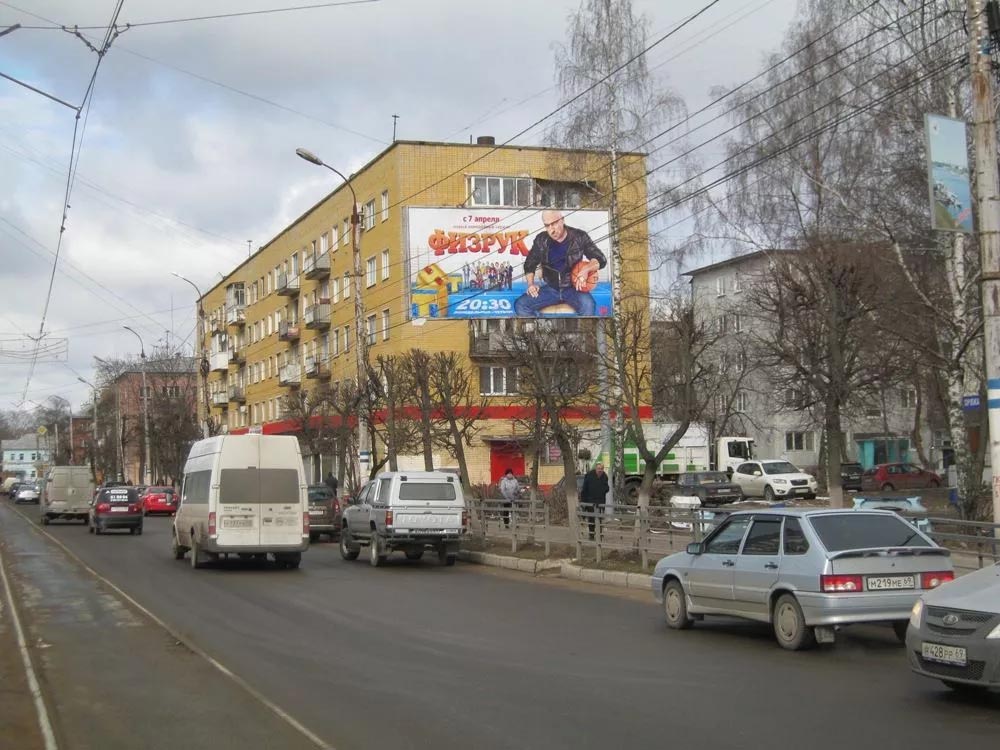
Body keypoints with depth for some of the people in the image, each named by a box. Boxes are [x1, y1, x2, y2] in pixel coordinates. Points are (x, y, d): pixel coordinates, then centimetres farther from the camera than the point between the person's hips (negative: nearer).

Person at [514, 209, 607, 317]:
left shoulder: (579, 237, -5)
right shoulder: (541, 240, 1)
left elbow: (601, 259, -5)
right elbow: (529, 264, 14)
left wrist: (587, 270, -26)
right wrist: (531, 284, -3)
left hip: (573, 288, -3)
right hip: (551, 288, 3)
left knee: (588, 305, -36)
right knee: (520, 305, -20)